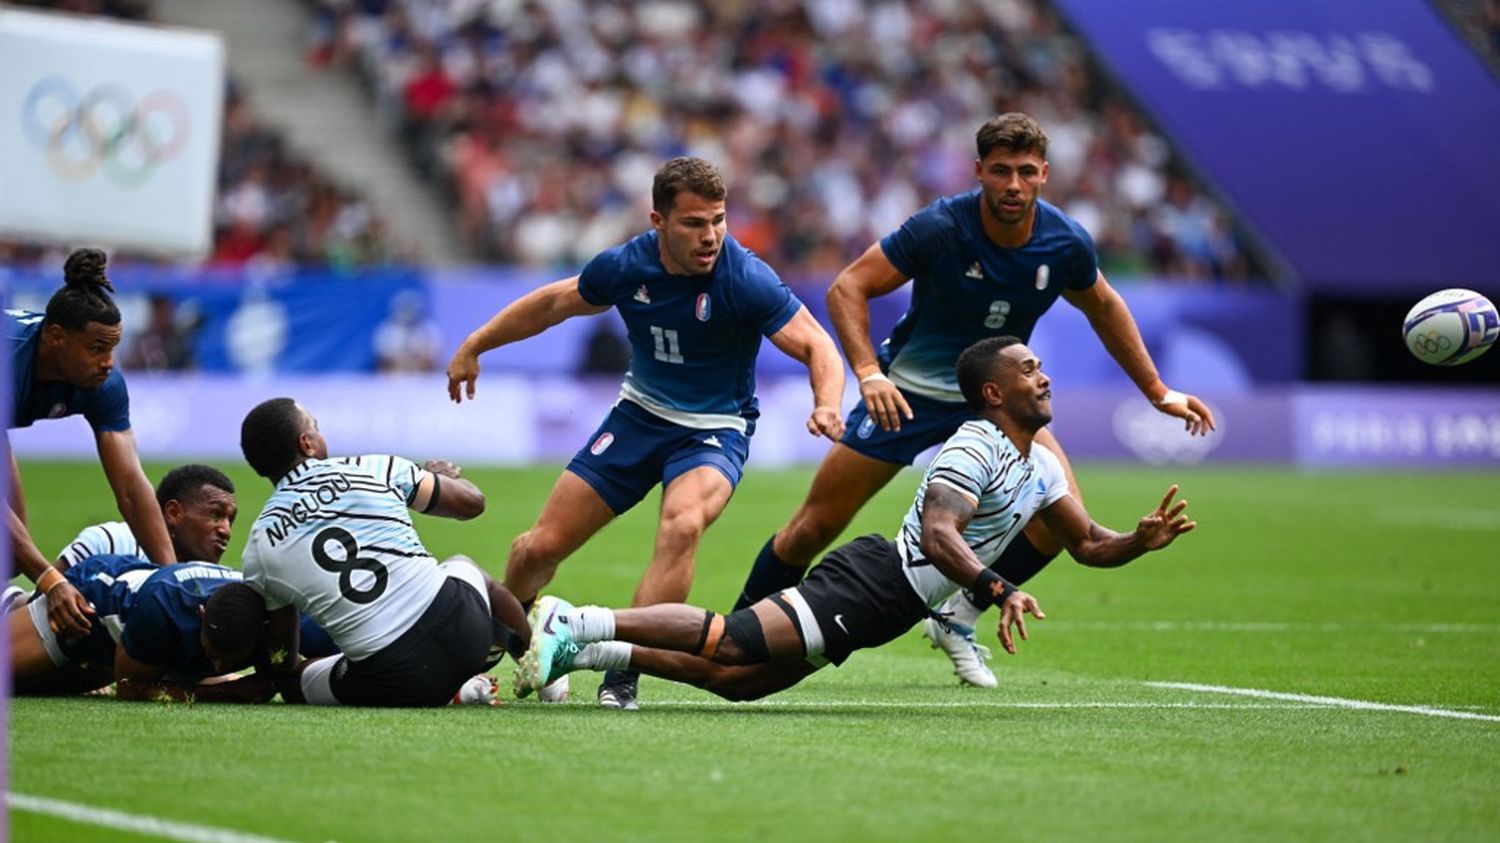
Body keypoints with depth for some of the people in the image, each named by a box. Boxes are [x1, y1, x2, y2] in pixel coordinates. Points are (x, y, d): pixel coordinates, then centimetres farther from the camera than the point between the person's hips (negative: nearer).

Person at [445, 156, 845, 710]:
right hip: (639, 414, 4)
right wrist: (473, 347, 17)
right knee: (541, 546, 0)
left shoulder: (745, 280, -23)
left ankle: (623, 673, -29)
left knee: (682, 524, -36)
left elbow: (817, 346, -22)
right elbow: (556, 303, 9)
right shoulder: (625, 267, -11)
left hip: (714, 430, -4)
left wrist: (827, 406, -43)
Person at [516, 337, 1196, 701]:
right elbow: (939, 536, -25)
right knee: (732, 643, -23)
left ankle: (582, 650, -3)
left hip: (892, 609, 8)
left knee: (734, 680, -2)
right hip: (874, 580, -8)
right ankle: (577, 626, -19)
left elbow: (1087, 544, 25)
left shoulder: (1042, 467, 18)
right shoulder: (974, 448, -12)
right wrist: (998, 591, -36)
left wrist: (1140, 541, 5)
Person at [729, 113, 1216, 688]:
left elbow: (1103, 307, 9)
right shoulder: (940, 228, -25)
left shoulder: (1065, 244, -13)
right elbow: (847, 287, -20)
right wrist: (868, 372, -35)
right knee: (817, 525, -4)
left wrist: (1157, 392, 13)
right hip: (907, 391, -3)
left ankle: (957, 618, 5)